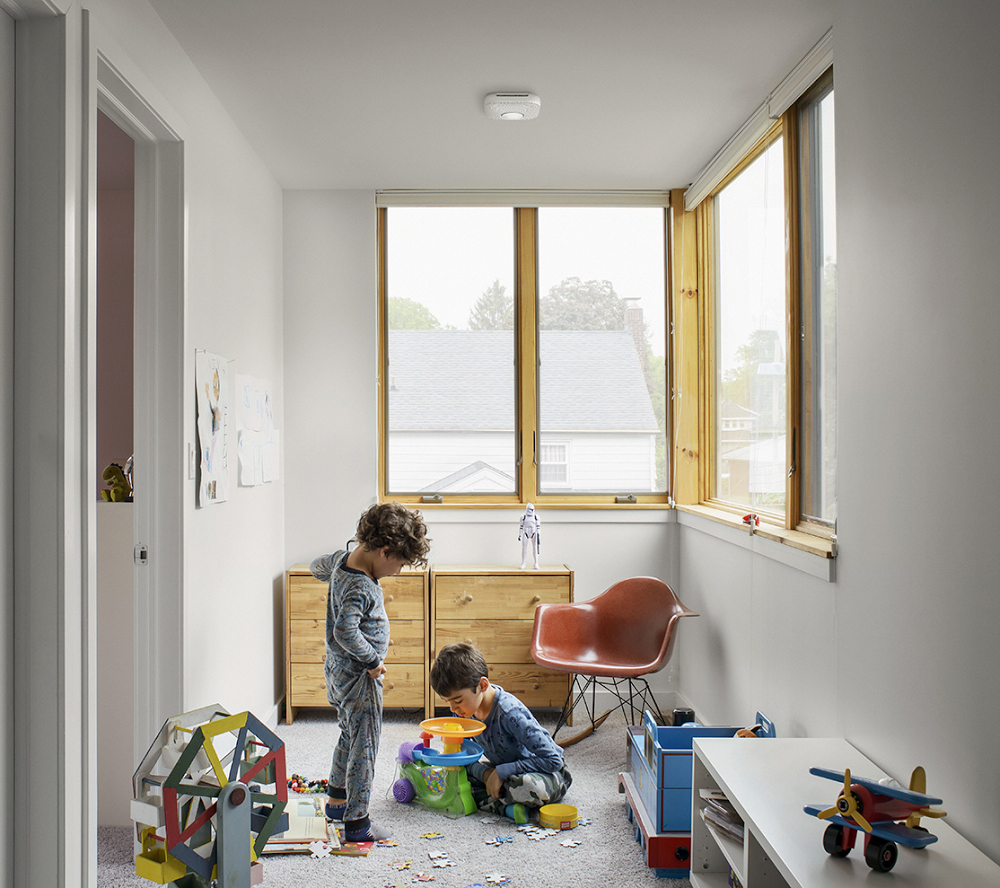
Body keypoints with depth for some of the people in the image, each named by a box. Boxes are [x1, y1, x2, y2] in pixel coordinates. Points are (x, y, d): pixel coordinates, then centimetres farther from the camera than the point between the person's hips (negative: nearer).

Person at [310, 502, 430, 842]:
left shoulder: (343, 558, -1)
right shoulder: (360, 589, -30)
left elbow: (317, 567, 20)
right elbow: (345, 632, -40)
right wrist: (372, 660, -27)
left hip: (338, 670, 10)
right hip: (358, 677, -10)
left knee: (349, 735, 25)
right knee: (363, 747, 2)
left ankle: (337, 800, 40)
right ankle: (357, 823, 12)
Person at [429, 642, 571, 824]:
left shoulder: (510, 713, -30)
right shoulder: (464, 709, -10)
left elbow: (552, 760, -29)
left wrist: (501, 772, -28)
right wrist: (484, 772, -19)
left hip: (548, 774, -8)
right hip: (504, 769, 8)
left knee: (527, 786, -41)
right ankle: (505, 807, -20)